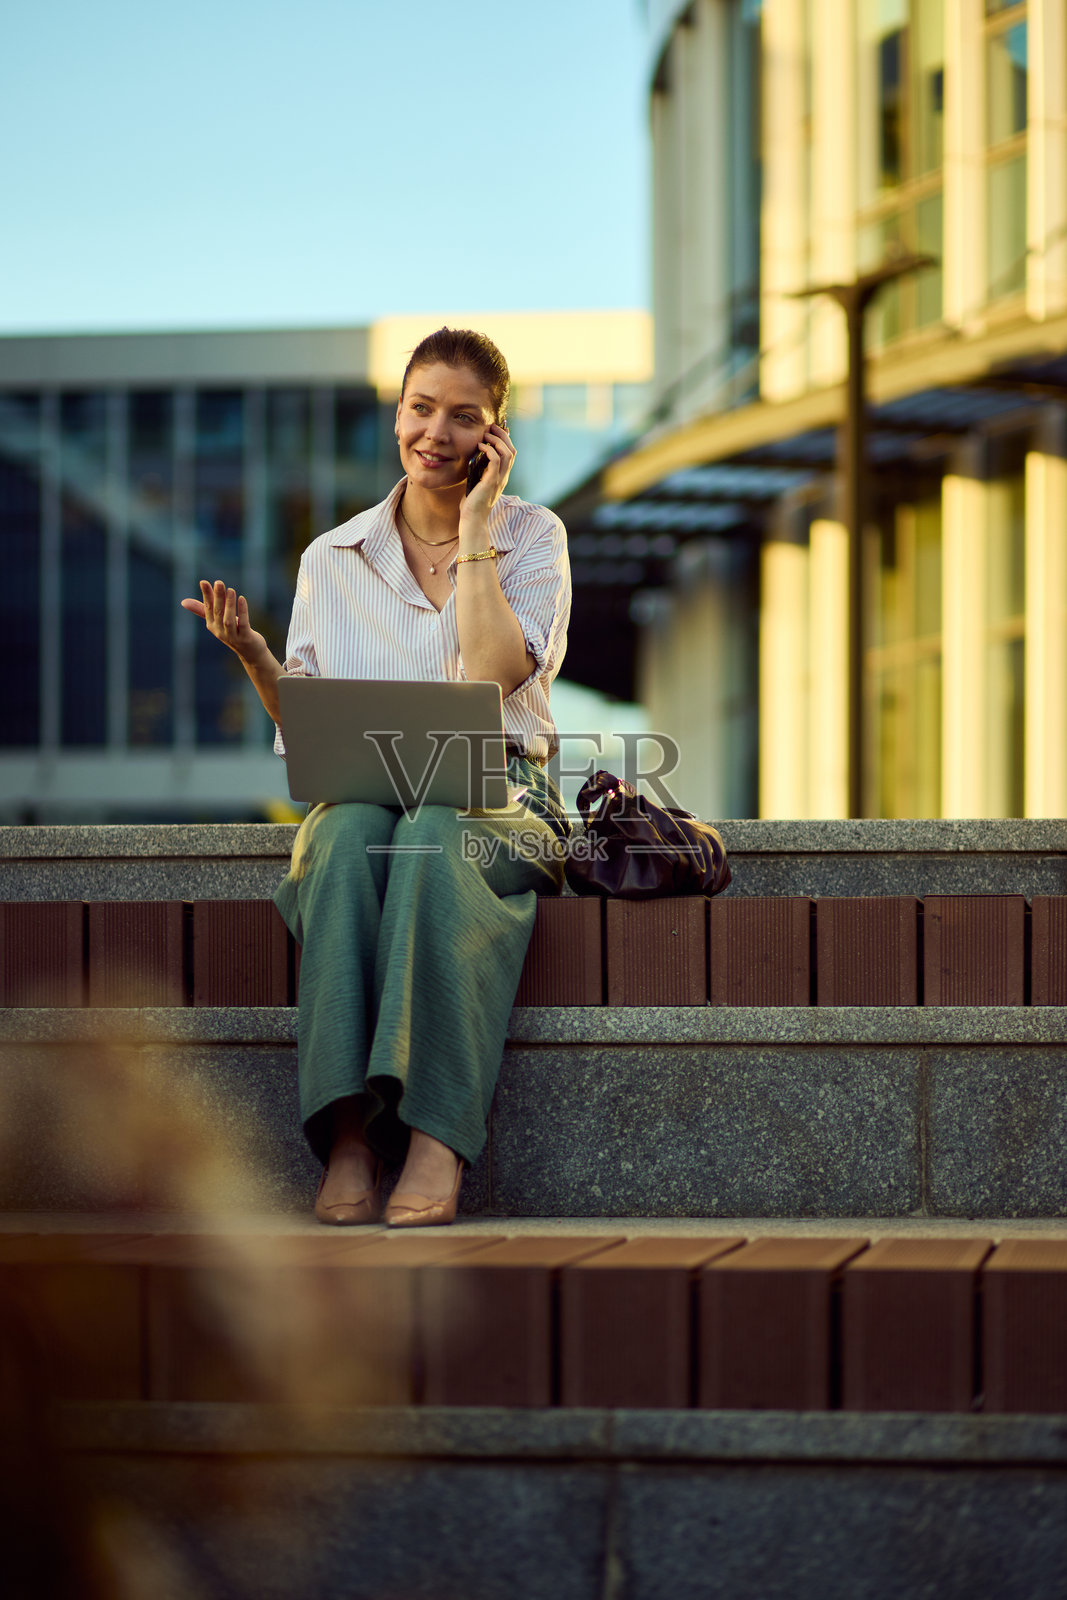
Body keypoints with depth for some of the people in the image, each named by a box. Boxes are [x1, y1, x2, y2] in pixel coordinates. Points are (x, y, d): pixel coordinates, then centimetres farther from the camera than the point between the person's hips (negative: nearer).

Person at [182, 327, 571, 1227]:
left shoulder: (531, 537, 8)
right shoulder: (333, 560, 13)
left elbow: (494, 678, -11)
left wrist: (475, 528, -6)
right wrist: (252, 656, -5)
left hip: (497, 793, -2)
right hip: (361, 790, 2)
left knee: (432, 836, -39)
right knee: (350, 836, -37)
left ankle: (436, 1137, -47)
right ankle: (346, 1136, -46)